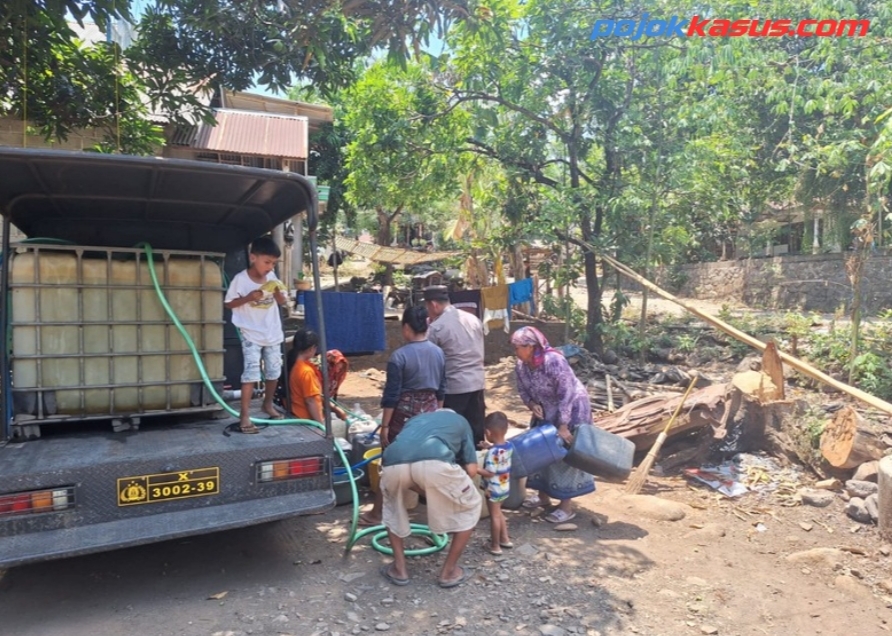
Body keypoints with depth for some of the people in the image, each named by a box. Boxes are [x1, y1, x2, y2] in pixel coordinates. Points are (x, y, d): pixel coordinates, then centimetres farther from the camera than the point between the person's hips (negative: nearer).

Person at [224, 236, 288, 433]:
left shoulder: (272, 278, -1)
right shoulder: (241, 279, -13)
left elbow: (283, 302, 6)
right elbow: (228, 303, -7)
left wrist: (278, 294, -16)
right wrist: (248, 297, -21)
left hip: (272, 333, 5)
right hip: (251, 334, -5)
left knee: (274, 371, 13)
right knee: (251, 372, -12)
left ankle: (268, 404, 34)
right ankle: (244, 415, -6)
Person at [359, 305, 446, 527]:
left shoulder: (399, 356, -16)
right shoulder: (439, 353, 2)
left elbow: (391, 395, -15)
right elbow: (441, 389, 10)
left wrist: (384, 425, -8)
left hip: (405, 413, -5)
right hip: (430, 410, 5)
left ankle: (377, 514, 14)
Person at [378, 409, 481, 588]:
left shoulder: (417, 419, 44)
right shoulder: (460, 421, 36)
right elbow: (471, 470, 26)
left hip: (393, 463, 3)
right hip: (435, 462, -3)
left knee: (393, 506, 38)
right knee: (469, 507, 26)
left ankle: (399, 568, 36)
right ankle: (449, 571, 30)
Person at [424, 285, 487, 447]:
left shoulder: (436, 327, -13)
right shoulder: (474, 319, 7)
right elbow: (480, 351, 12)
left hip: (454, 385, -6)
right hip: (477, 381, 7)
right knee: (476, 428, 14)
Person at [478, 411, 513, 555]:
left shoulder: (492, 452, -29)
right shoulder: (509, 446, -6)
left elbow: (490, 473, -28)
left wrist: (475, 469, -21)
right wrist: (489, 448, 17)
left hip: (494, 489, -8)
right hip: (505, 487, 8)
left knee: (494, 516, 8)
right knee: (498, 513, 26)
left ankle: (495, 546, 21)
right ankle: (505, 539, 37)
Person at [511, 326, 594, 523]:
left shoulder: (554, 361, -32)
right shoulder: (520, 366, -10)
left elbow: (567, 395, -30)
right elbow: (523, 390, 5)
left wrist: (563, 426, -30)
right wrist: (532, 404, -16)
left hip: (571, 409, -8)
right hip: (547, 412, 8)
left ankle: (566, 506, 7)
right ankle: (543, 495, 30)